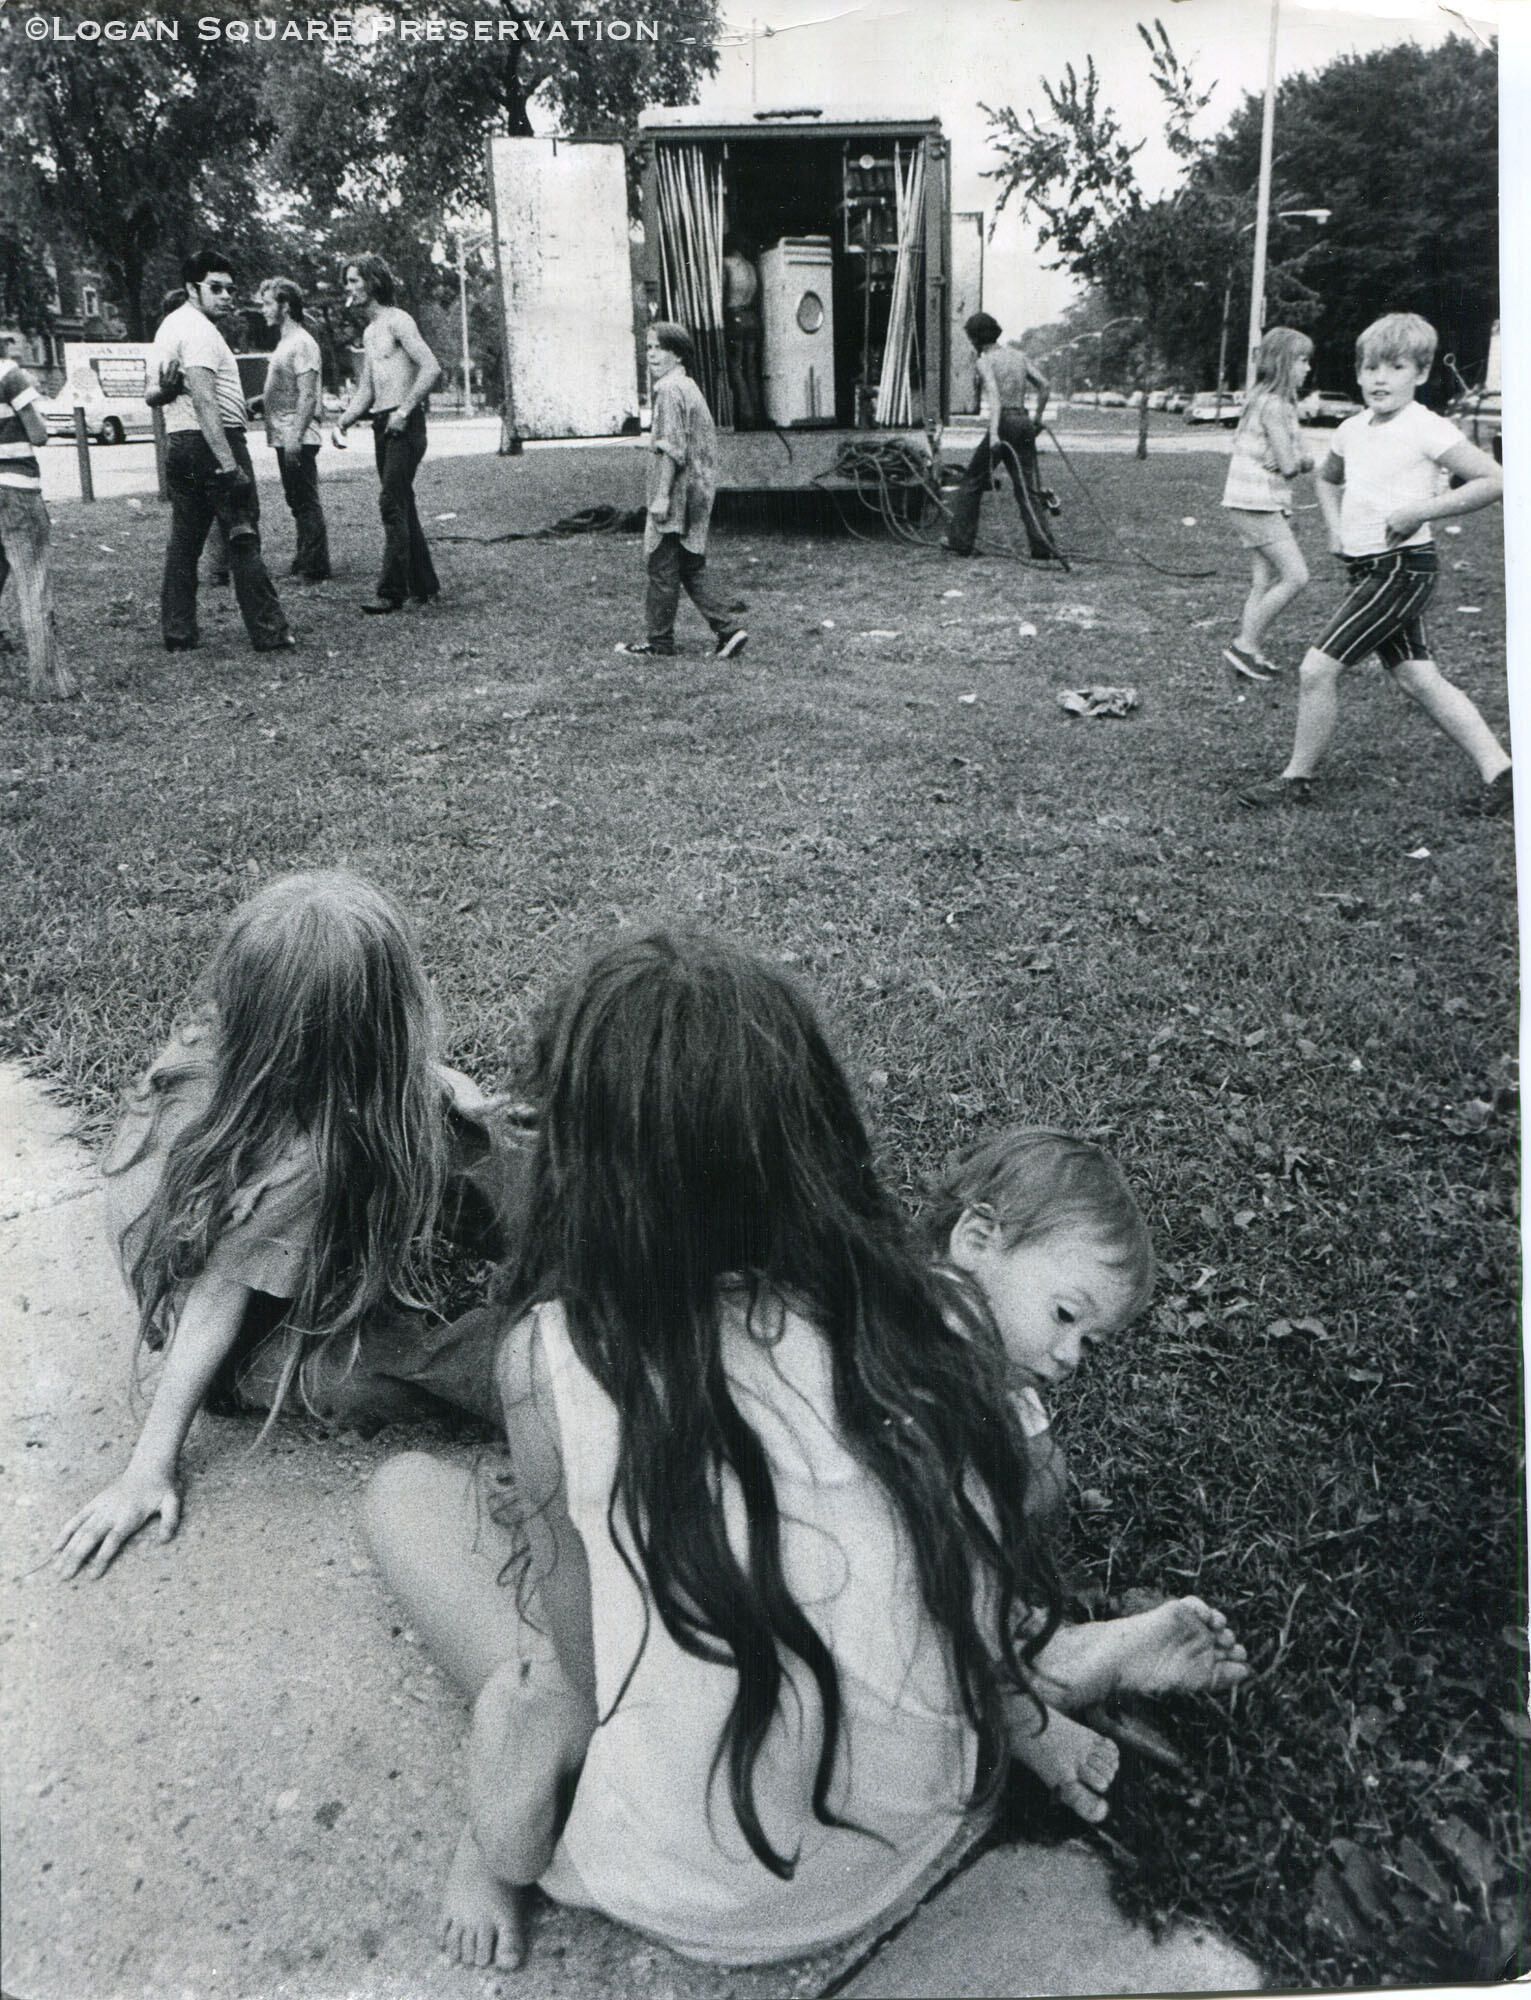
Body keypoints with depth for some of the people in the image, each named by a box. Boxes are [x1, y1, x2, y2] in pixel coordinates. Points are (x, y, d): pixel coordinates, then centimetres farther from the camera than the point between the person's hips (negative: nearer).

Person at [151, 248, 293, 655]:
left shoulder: (170, 324, 19)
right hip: (213, 441, -9)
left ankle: (177, 633, 12)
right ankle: (268, 633, -5)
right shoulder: (199, 330, -12)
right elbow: (205, 403, -24)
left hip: (178, 443, 10)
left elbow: (158, 392, 31)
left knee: (184, 541, 10)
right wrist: (230, 465, -29)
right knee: (244, 539, -6)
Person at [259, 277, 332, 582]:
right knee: (297, 501, 14)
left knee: (306, 502, -7)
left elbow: (307, 396, -19)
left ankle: (315, 568, -4)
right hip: (285, 438, 10)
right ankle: (304, 560, 21)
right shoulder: (285, 342, 19)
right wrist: (258, 404, 14)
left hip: (297, 439, -10)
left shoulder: (302, 343, -12)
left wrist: (295, 437, -24)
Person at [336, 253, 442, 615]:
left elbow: (432, 369, -19)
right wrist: (343, 423, 6)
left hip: (405, 425, -9)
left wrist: (404, 410, -21)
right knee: (402, 505, 10)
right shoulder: (369, 332, 20)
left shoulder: (397, 321, -7)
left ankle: (391, 592, -14)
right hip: (382, 425, 9)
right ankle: (424, 587, 17)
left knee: (392, 503, -14)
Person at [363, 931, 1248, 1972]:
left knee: (406, 1491, 8)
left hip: (692, 1901, -3)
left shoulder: (557, 1354, -23)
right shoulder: (936, 1324, -15)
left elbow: (576, 1652, -10)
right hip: (916, 1848, 4)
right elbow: (992, 1594, -2)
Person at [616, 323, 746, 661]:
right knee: (690, 568, 12)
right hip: (698, 492, 9)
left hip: (676, 494, -9)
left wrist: (662, 494, -21)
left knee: (662, 569, -1)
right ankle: (727, 629, 6)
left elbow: (672, 448, -20)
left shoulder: (669, 390, -13)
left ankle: (659, 643, 6)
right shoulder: (689, 386, 17)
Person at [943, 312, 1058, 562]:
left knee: (972, 482, 9)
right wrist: (1038, 417, 22)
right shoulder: (1018, 355, 14)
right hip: (1023, 424, 6)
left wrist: (994, 434, -29)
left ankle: (960, 541, 11)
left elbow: (994, 396, -18)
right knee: (1028, 488, 4)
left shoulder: (985, 360, -4)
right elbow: (1045, 385, 11)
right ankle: (1042, 549, -5)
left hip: (1002, 424, -6)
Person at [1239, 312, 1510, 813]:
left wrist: (1419, 512, -19)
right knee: (1418, 678, 8)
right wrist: (1335, 527, 14)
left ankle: (1296, 780, 3)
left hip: (1400, 568, -8)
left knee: (1317, 668, -10)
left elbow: (1494, 481, -15)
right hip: (1371, 570, 8)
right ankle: (1499, 773, 13)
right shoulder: (1353, 429, 9)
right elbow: (1327, 479, 31)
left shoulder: (1425, 429, -13)